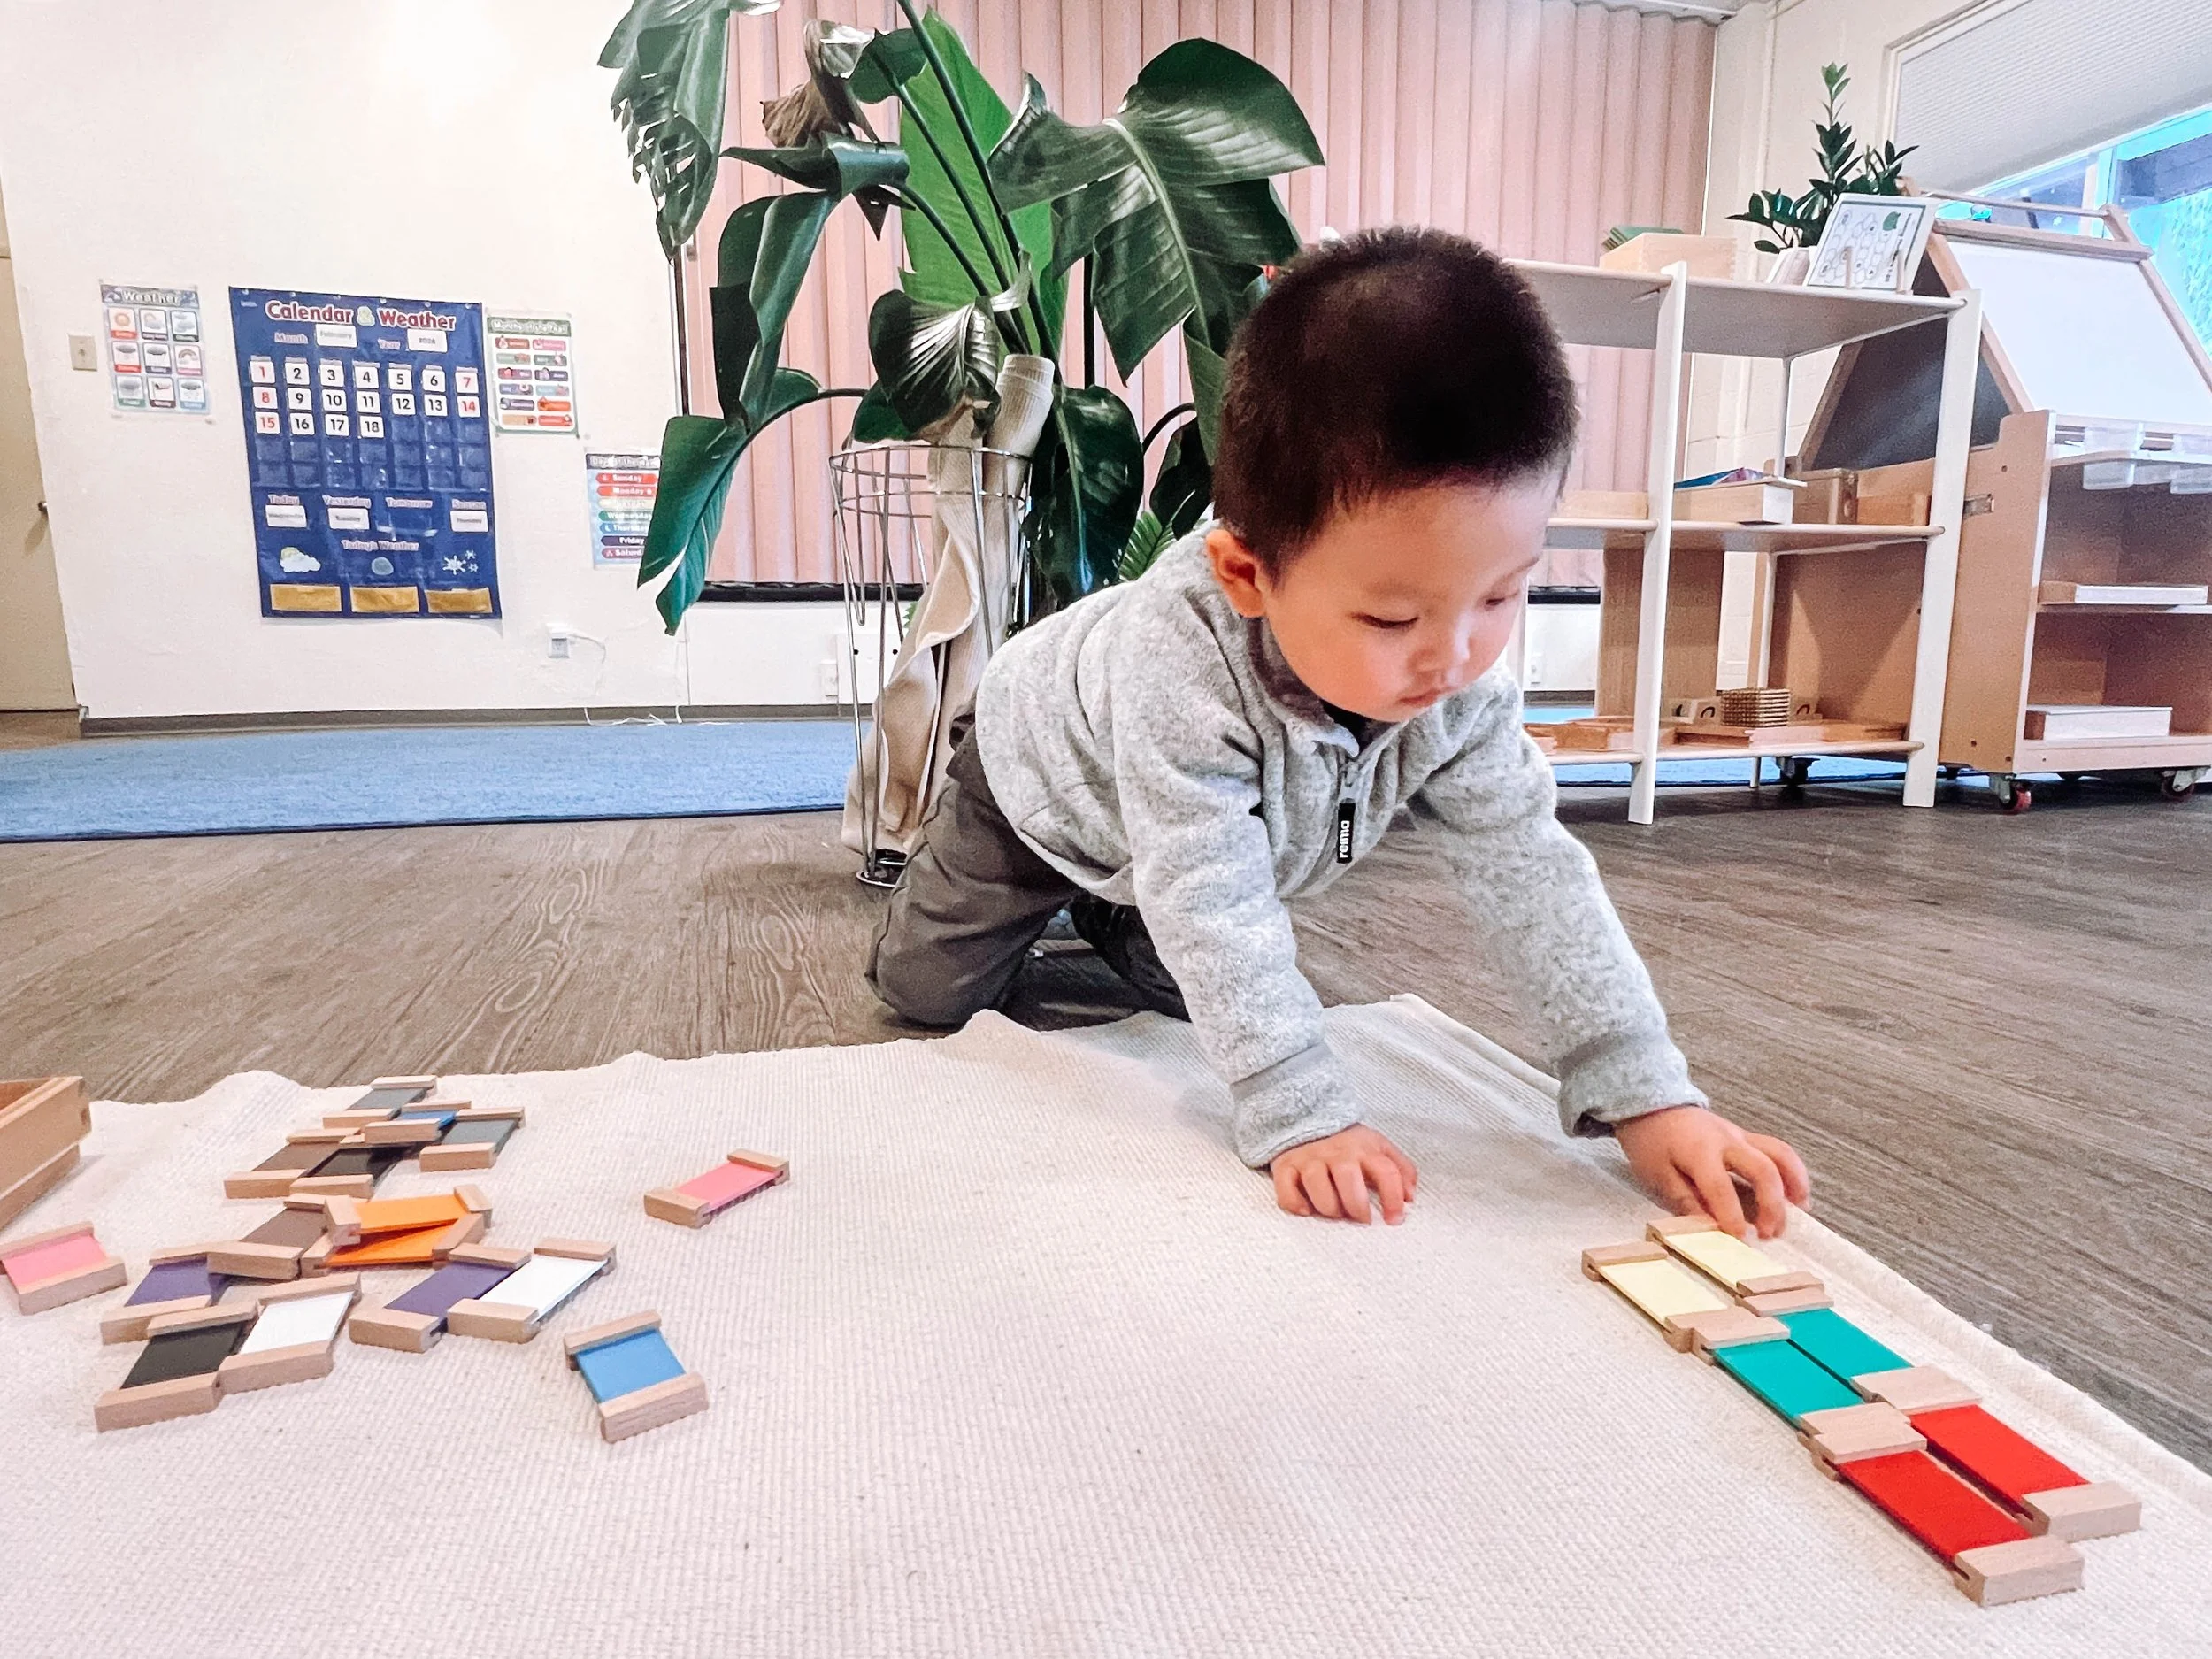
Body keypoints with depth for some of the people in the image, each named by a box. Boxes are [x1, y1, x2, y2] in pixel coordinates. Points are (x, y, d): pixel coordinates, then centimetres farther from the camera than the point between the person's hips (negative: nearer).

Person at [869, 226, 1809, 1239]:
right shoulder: (1182, 660, -49)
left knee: (1180, 995, 18)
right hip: (1046, 783, -3)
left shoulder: (1461, 684, -31)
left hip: (1214, 838, 4)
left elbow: (1527, 870, -29)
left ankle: (1105, 910, 45)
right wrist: (1299, 1117, -47)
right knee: (927, 993, 9)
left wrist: (1647, 1097, -33)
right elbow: (1210, 906, -46)